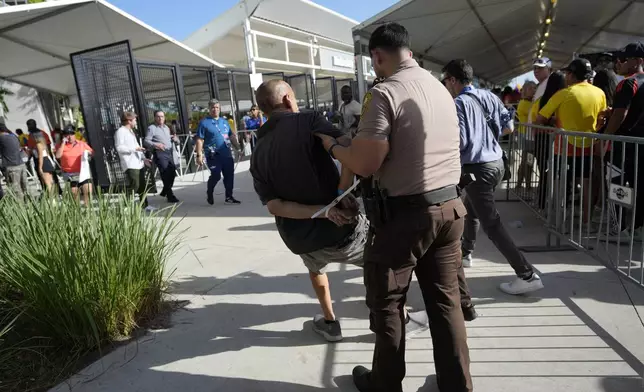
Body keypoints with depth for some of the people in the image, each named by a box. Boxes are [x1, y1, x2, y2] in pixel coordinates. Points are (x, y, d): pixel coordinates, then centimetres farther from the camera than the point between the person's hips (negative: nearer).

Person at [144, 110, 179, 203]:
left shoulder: (166, 127, 21)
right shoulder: (152, 128, -2)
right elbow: (146, 141, -9)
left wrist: (174, 139, 10)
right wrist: (155, 144, -28)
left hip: (170, 153, 7)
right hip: (160, 154, -7)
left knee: (172, 173, 8)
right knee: (166, 175, -10)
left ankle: (164, 192, 27)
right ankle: (170, 196, -4)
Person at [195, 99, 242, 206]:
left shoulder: (224, 121, 15)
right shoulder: (204, 122, -3)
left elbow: (231, 136, 21)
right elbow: (199, 140, -7)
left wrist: (238, 148, 12)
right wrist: (199, 155, -14)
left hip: (227, 154, 6)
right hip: (213, 155, -6)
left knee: (229, 175, 6)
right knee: (216, 175, -10)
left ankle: (229, 197, 18)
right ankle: (209, 193, 18)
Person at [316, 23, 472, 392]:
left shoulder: (385, 93, -13)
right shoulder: (441, 88, 12)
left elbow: (366, 164, -19)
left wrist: (332, 145, 0)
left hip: (404, 214, -7)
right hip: (449, 207, 8)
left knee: (386, 302, 11)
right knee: (446, 300, 16)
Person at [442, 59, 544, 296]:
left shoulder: (459, 103, -15)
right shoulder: (489, 96, 6)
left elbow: (459, 143, -22)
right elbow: (509, 126, 10)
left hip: (477, 168, -9)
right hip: (497, 163, 9)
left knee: (491, 224, -5)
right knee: (471, 210, 26)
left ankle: (527, 275, -5)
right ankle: (465, 254, 43)